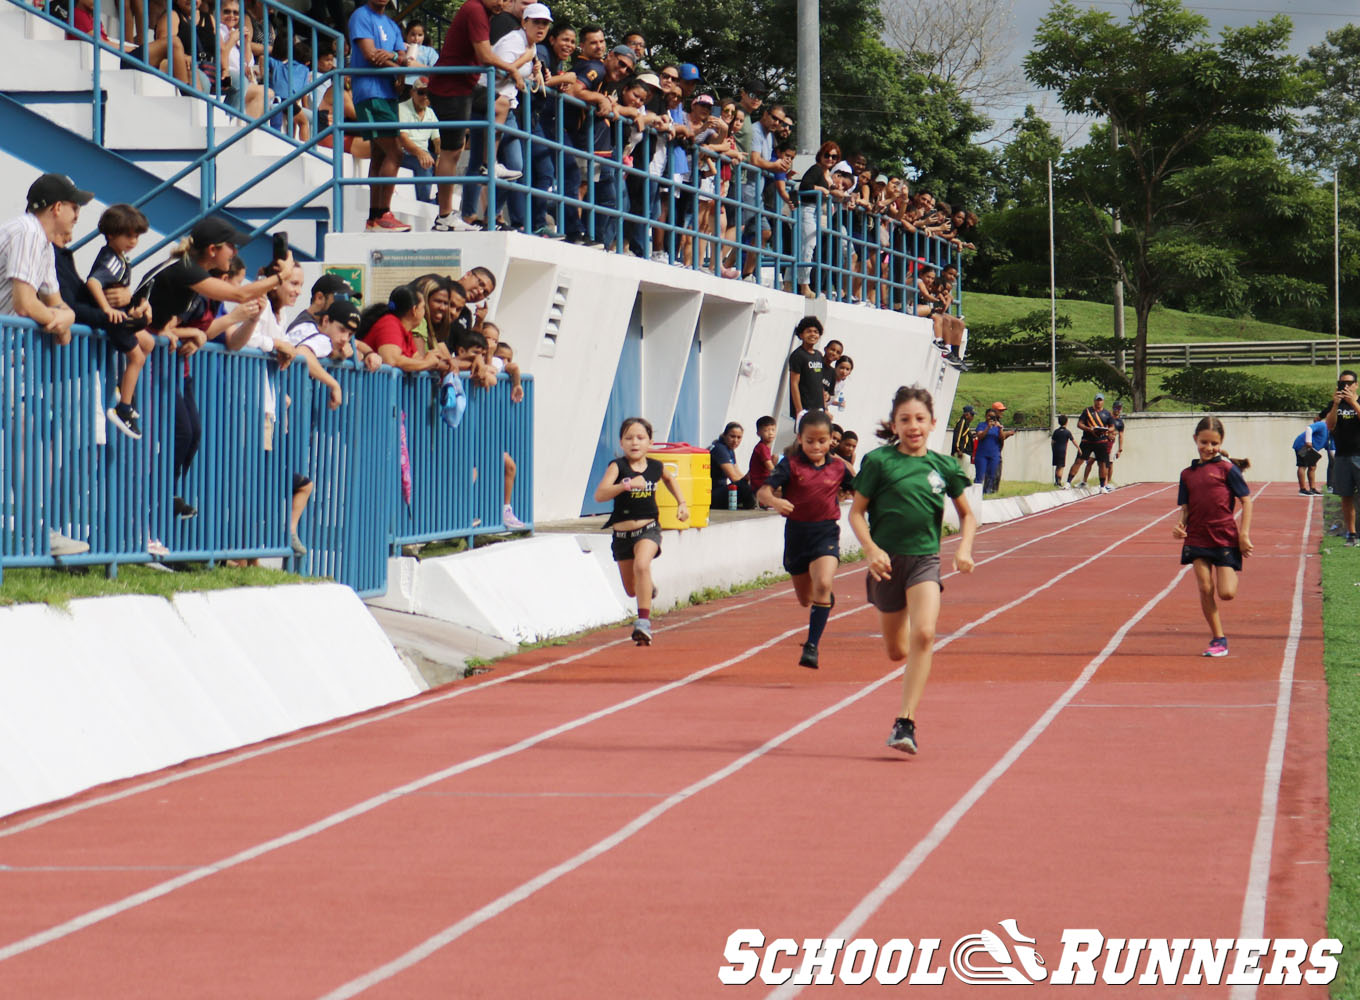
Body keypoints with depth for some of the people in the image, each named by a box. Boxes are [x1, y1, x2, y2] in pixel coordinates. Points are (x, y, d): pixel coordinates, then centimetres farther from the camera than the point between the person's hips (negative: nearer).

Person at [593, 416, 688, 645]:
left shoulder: (656, 468, -2)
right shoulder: (618, 467, -13)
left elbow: (670, 478, 25)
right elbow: (599, 495, -29)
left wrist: (681, 503, 18)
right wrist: (627, 485, -40)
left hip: (648, 529, -1)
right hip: (622, 532, 1)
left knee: (642, 565, -32)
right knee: (631, 590, 15)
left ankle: (644, 622, -30)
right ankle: (648, 589, 54)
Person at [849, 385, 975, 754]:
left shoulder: (943, 466, 2)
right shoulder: (879, 461, -4)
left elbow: (967, 515, 15)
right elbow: (856, 512, 0)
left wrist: (964, 548, -2)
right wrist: (871, 549, -15)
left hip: (925, 559, 0)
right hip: (887, 561, 0)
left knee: (924, 635, -23)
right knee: (896, 650, 10)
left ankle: (905, 723, -22)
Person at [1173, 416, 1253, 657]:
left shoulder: (1227, 469, -3)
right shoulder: (1188, 474, 8)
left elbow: (1246, 500, -2)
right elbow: (1185, 508, 12)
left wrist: (1244, 534, -7)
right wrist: (1180, 526, -8)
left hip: (1225, 537, -3)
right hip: (1197, 538, 3)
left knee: (1226, 593, -7)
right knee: (1205, 590, -3)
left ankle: (1234, 573, 28)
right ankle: (1218, 639, 8)